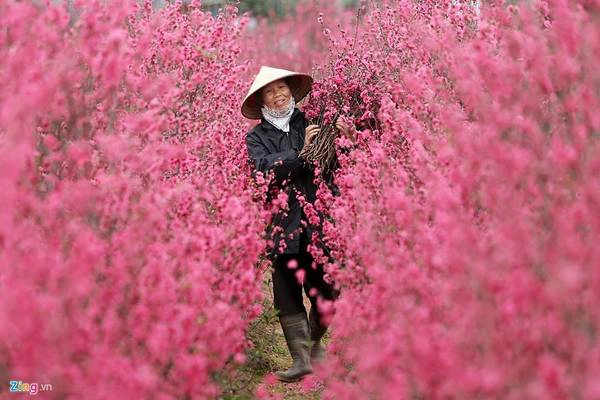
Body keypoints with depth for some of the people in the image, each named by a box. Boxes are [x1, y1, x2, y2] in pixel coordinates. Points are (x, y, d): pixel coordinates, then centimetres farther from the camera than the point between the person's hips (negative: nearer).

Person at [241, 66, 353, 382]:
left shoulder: (312, 123, 11)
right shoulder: (257, 137, 9)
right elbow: (264, 170, -10)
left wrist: (342, 139, -9)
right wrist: (301, 151, -15)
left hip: (319, 220, 1)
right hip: (284, 223, -1)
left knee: (325, 291, 4)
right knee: (288, 295, -4)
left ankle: (314, 343, 28)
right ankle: (301, 358, 1)